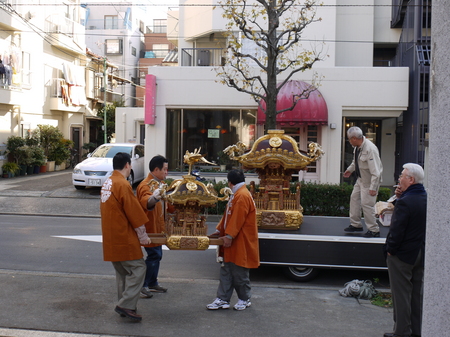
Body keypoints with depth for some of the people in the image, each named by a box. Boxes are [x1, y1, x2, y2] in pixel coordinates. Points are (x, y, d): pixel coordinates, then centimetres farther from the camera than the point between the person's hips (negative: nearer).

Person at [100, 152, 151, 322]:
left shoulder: (107, 183, 11)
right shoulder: (123, 185, -17)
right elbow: (135, 214, -15)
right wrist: (143, 237, -5)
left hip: (111, 237, 9)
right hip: (124, 238, -9)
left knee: (123, 271, 16)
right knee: (138, 268, -2)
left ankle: (125, 306, 21)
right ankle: (126, 305, -6)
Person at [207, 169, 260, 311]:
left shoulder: (242, 196, -19)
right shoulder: (237, 194, 15)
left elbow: (238, 219, -24)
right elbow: (228, 216, 19)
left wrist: (229, 236, -23)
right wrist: (219, 231, 17)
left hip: (241, 243, -10)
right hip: (233, 242, 10)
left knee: (240, 273, 3)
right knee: (226, 272, 10)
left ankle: (244, 299, 19)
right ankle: (223, 299, 15)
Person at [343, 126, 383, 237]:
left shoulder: (370, 149, -29)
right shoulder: (357, 147, -2)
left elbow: (375, 171, -29)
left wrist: (373, 188, -29)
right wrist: (350, 169, 30)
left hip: (370, 181, -9)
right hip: (361, 179, 9)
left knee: (367, 204, -7)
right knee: (354, 199, 16)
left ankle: (374, 230, 7)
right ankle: (355, 225, 30)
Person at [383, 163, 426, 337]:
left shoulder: (405, 202, -24)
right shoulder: (425, 198, 2)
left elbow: (396, 230, -23)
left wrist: (390, 249, -9)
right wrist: (400, 197, -2)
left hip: (402, 255, -8)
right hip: (421, 253, 8)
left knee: (401, 294, 3)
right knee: (417, 293, 16)